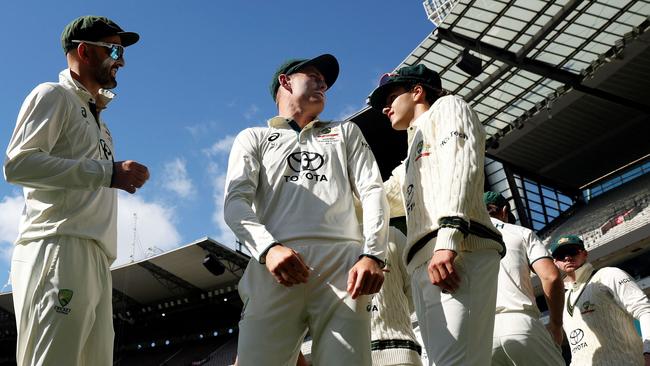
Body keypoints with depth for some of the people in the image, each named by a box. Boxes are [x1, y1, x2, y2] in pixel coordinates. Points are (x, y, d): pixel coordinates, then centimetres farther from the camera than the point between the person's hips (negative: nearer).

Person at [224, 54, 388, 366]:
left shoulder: (346, 132, 30)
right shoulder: (254, 138, 23)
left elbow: (372, 191, 15)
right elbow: (235, 202, 6)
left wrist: (372, 255, -4)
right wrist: (269, 248, -15)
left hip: (344, 261, 1)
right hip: (276, 267, -1)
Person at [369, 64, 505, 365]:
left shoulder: (446, 107, 16)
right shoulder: (411, 162, 39)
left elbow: (461, 163, -5)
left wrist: (448, 237, -19)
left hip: (459, 252, -8)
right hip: (423, 266, 8)